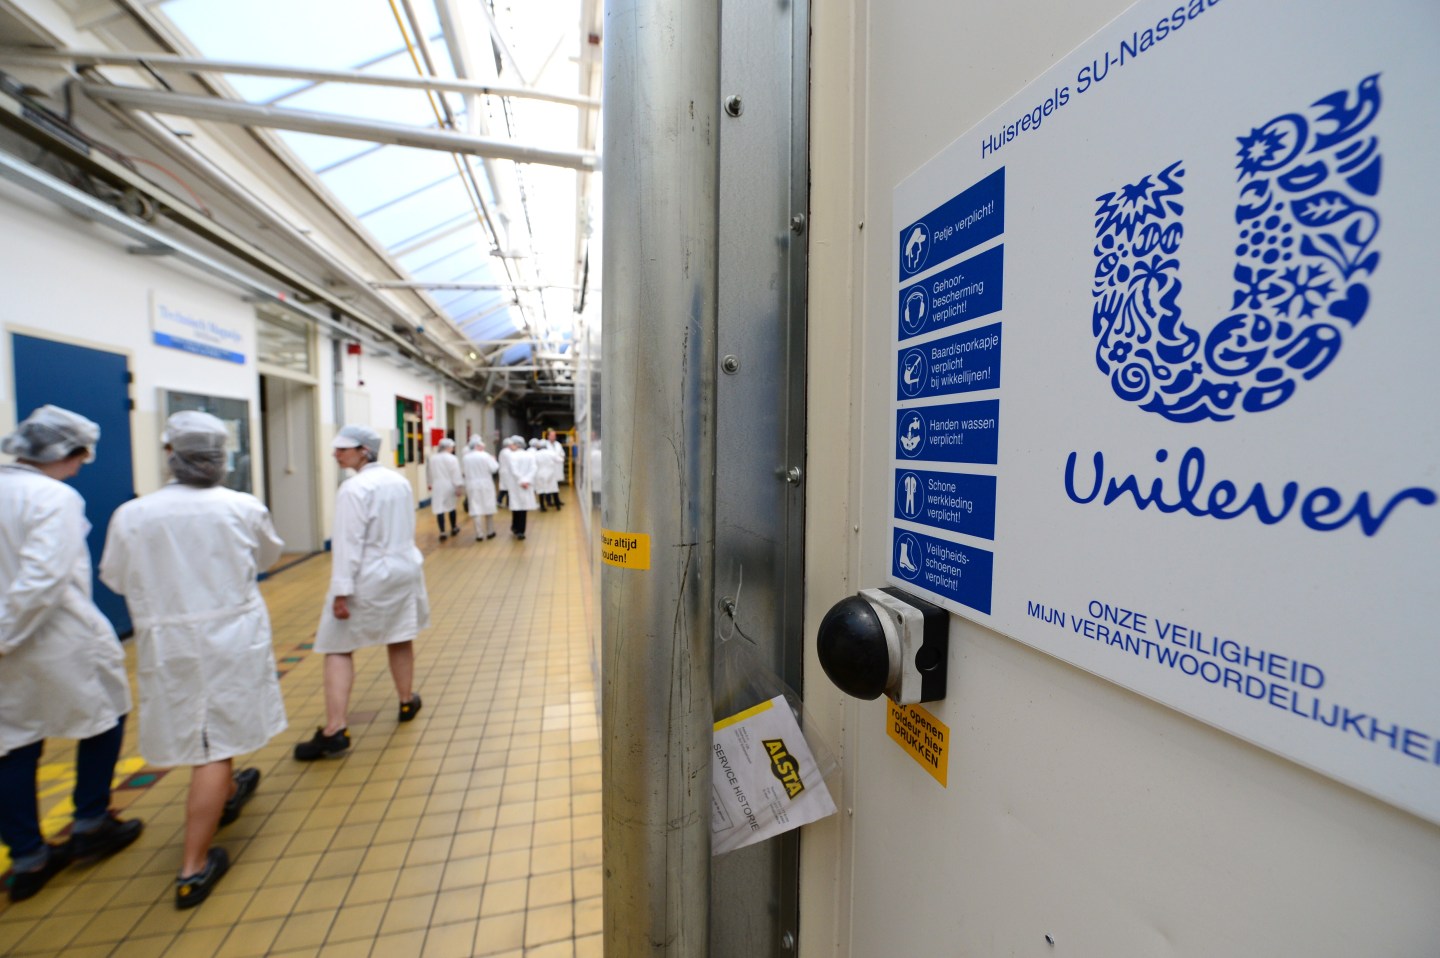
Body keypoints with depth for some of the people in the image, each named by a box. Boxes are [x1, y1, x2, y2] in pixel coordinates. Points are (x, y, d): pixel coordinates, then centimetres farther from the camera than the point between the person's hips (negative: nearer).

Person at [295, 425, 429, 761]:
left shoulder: (355, 488, -17)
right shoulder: (399, 481, 4)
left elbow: (349, 543, -19)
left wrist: (341, 592, -16)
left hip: (368, 578, -7)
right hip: (404, 569, 7)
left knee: (338, 649, 4)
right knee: (400, 640, 18)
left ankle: (335, 729, 2)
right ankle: (407, 702, 32)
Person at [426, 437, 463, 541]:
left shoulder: (432, 458, 4)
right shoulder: (452, 459, -9)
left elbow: (429, 473, 13)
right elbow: (456, 475, -11)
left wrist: (430, 484, 26)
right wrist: (458, 488, -8)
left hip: (437, 487, 2)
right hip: (449, 486, -2)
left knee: (439, 509, -1)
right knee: (451, 507, 15)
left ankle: (442, 532, -6)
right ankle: (453, 529, 30)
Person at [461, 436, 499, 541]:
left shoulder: (465, 457, 1)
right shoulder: (485, 455, -12)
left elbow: (462, 471, 10)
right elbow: (494, 468, -11)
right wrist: (493, 460, 7)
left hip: (472, 486, 3)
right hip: (485, 485, -2)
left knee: (475, 509, 2)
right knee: (488, 508, 10)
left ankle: (479, 534, 0)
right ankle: (490, 532, 19)